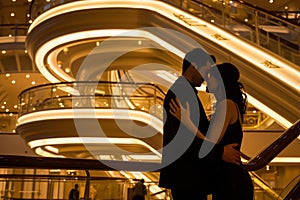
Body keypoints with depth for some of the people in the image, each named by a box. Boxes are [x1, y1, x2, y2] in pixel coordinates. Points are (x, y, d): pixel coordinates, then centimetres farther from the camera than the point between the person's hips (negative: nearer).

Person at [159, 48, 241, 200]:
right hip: (187, 177, -11)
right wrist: (220, 152, -21)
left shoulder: (182, 91, 18)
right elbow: (182, 137, -25)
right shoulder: (181, 92, -16)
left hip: (191, 177, 11)